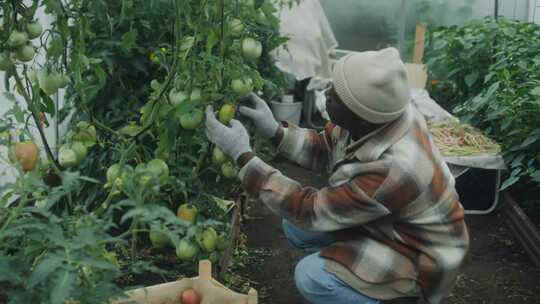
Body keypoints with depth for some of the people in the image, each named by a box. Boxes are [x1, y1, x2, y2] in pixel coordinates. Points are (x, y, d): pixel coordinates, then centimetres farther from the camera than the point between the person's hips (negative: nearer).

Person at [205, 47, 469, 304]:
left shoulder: (391, 169, -40)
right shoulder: (375, 113, -18)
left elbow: (311, 211, -29)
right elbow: (324, 148, 1)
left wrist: (243, 156, -29)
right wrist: (274, 130, -15)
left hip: (420, 254, -8)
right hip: (385, 222, 8)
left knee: (312, 276, -24)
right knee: (294, 226, 1)